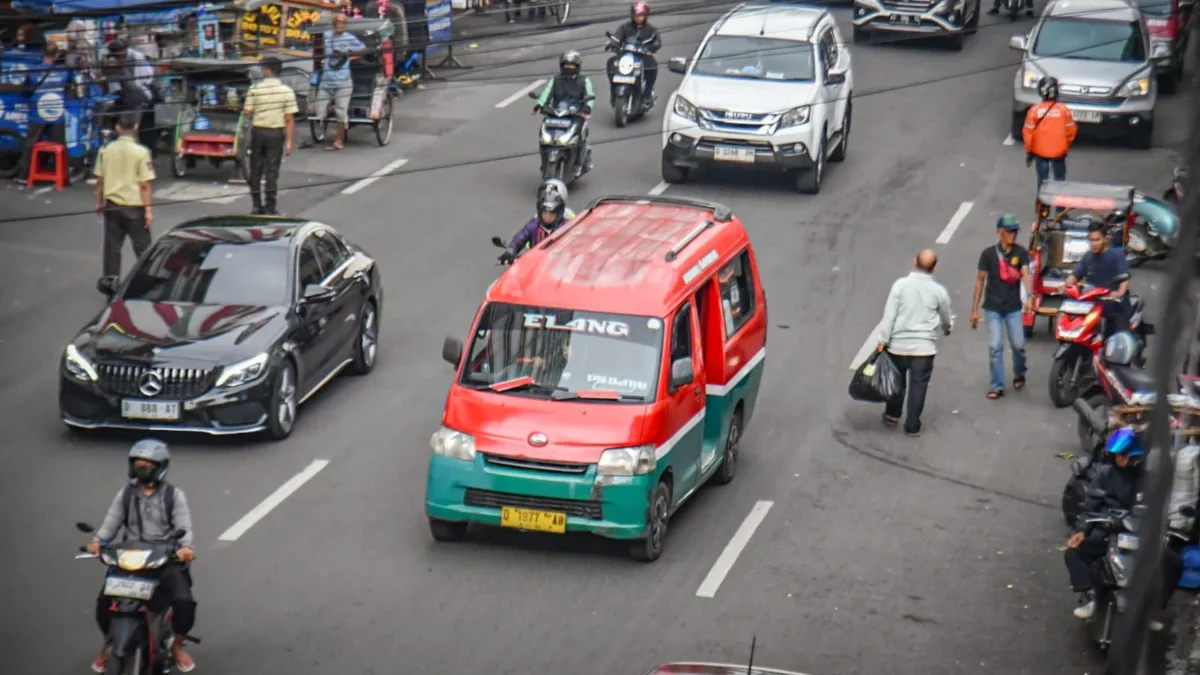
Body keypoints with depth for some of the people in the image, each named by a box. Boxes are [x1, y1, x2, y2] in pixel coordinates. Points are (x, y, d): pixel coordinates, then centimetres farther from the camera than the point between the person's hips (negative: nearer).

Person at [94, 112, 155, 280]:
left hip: (112, 206, 3)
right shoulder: (141, 152, -13)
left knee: (112, 247, 10)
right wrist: (148, 209, -8)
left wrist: (100, 202, 18)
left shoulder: (106, 150, -1)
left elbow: (100, 180, 5)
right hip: (134, 206, -3)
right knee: (142, 247, 6)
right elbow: (144, 185, -13)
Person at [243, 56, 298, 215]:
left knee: (256, 169, 12)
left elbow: (248, 112, -6)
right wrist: (289, 141, -3)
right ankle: (270, 207, 2)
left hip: (258, 132, 0)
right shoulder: (286, 91, -5)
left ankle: (257, 205, 14)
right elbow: (289, 119, -7)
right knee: (272, 171, 3)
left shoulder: (255, 89, -6)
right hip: (276, 133, 0)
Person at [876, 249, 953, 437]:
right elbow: (946, 318, 12)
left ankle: (892, 415, 33)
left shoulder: (901, 284, -9)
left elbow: (889, 314, -10)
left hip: (898, 343, 1)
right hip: (924, 346, -1)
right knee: (918, 385, 6)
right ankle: (912, 425, 9)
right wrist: (947, 329, 35)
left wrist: (883, 340, -4)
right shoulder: (938, 290, -4)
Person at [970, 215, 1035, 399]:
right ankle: (997, 386, 4)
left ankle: (1019, 373, 31)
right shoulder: (988, 253, -2)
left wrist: (1029, 296, -36)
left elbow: (1026, 274, -17)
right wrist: (974, 309, 1)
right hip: (993, 307, 0)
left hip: (1014, 307, 0)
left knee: (1018, 344, 2)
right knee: (995, 347, -4)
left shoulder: (1021, 253, -2)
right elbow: (980, 280, 2)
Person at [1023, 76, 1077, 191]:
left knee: (1042, 181, 9)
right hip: (1059, 152, 0)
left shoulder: (1034, 110, -12)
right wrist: (1066, 146, 15)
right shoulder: (1063, 109, -10)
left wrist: (1028, 151, 4)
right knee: (1060, 180, 13)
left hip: (1040, 152, 0)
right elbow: (1071, 131, -3)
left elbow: (1028, 133, -8)